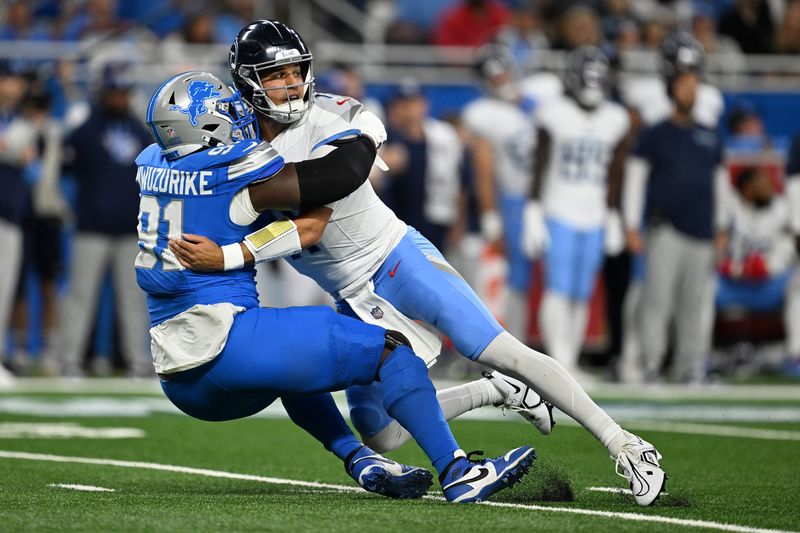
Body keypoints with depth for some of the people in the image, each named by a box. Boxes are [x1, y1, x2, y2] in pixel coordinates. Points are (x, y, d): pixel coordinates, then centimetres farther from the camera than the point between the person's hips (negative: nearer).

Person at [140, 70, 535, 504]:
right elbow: (344, 174, -9)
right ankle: (458, 474, -11)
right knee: (388, 349, -3)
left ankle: (357, 458, 20)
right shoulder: (236, 175, -9)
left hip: (179, 381, 8)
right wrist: (365, 137, 12)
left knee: (289, 362, 38)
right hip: (224, 345, -8)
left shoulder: (153, 169, 13)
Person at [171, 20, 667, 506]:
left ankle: (622, 444, -11)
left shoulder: (328, 127, -20)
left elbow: (309, 230, -26)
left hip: (398, 260, -6)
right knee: (381, 436, 2)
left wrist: (225, 258, -33)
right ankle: (495, 393, 22)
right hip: (353, 298, 6)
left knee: (504, 352, -16)